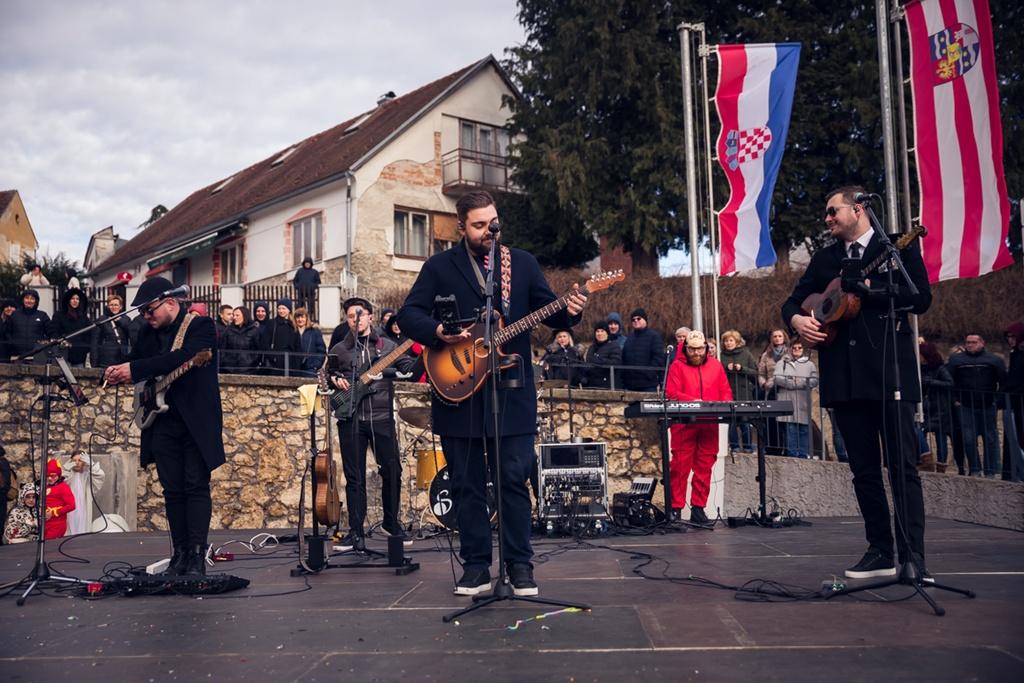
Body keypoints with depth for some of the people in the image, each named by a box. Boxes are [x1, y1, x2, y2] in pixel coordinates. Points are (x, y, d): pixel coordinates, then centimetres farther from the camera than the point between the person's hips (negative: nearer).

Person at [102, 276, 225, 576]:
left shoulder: (201, 326, -9)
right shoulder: (149, 331, 11)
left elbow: (180, 358, -25)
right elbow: (135, 364, 15)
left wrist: (134, 369, -28)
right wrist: (117, 372, -8)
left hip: (196, 423, -6)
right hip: (163, 424, 6)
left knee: (196, 488, -5)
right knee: (173, 491, 7)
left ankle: (197, 557, -3)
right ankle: (180, 554, 13)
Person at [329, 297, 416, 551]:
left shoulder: (387, 346, 9)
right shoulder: (339, 350, 12)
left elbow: (409, 367, 4)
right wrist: (334, 379, -4)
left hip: (382, 417, 0)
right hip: (350, 419, 1)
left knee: (392, 472, 1)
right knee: (354, 477, 4)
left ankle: (391, 522, 21)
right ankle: (356, 532, 11)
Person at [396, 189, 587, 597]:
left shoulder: (522, 262, 9)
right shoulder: (440, 266, 5)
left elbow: (549, 311, 7)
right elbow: (408, 315, 1)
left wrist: (569, 311, -15)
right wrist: (437, 332, -17)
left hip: (512, 394, 0)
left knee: (514, 480, 1)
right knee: (467, 484, 6)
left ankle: (520, 566, 11)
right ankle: (476, 567, 16)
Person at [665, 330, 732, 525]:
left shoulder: (715, 365, 15)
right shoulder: (678, 366, 4)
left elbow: (726, 392, 14)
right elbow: (671, 393, -6)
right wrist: (693, 401, -19)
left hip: (709, 426, 4)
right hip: (684, 424, -3)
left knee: (705, 467, 4)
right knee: (680, 466, -5)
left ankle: (698, 508, 11)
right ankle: (675, 508, 0)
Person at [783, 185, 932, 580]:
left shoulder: (898, 247, 4)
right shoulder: (824, 259, 18)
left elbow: (921, 298, -7)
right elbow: (792, 301, 20)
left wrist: (868, 289, -14)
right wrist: (796, 320, -2)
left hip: (890, 370, -5)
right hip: (844, 377, 5)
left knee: (903, 468, -7)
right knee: (864, 470, 8)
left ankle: (913, 559, -7)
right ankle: (880, 552, 16)